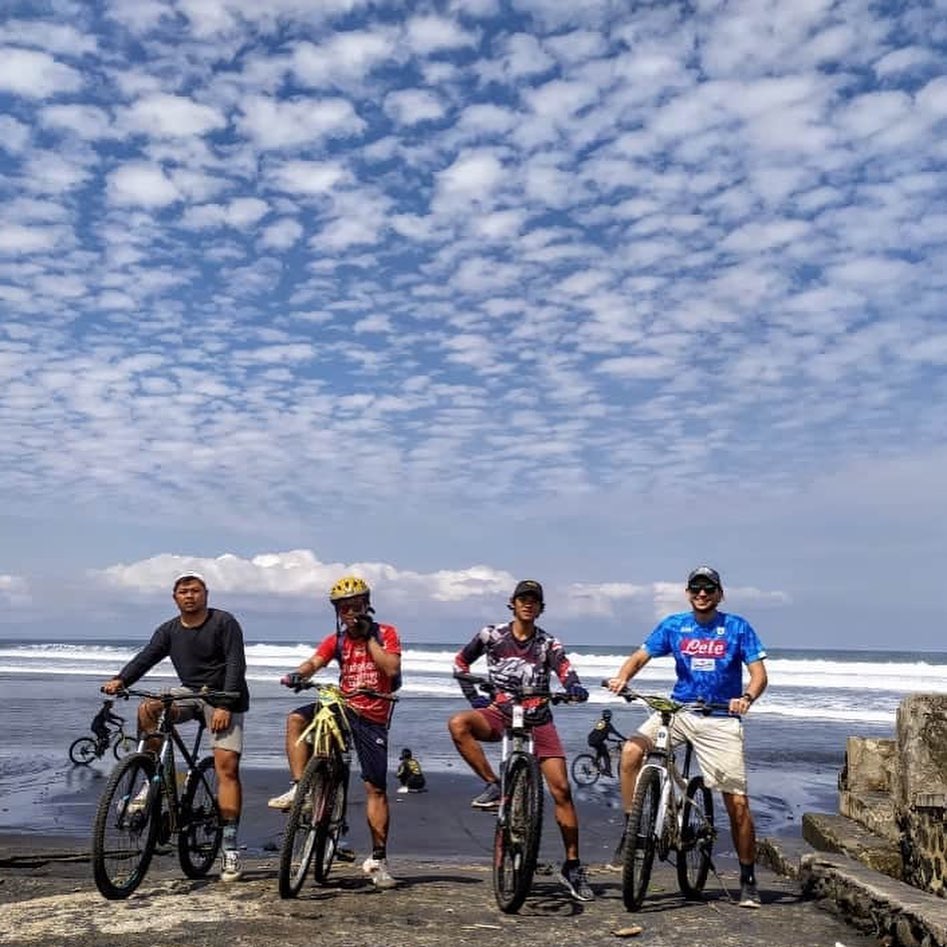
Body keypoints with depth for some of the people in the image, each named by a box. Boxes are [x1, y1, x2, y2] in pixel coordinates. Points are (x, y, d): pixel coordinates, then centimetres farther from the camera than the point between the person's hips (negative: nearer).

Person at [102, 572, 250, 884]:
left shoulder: (224, 623, -9)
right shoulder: (169, 630, 5)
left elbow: (236, 665, -16)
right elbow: (146, 657, -7)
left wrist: (225, 706, -26)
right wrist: (120, 680, -26)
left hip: (225, 699, -4)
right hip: (189, 693, 5)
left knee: (227, 766, -13)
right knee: (147, 708, -23)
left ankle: (230, 845, -10)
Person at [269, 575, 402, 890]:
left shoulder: (385, 633, -2)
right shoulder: (336, 640, 6)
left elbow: (392, 668, -16)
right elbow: (315, 661, -12)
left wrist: (369, 637, -15)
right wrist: (298, 674, -33)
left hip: (373, 717, -3)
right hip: (343, 707, 3)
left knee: (376, 788, -2)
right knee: (296, 718, -26)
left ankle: (378, 859, 9)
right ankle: (298, 789, -22)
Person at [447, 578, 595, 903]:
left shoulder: (549, 644, 1)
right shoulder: (492, 635, 1)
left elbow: (565, 672, -15)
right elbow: (461, 661, 13)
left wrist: (575, 688, -37)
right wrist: (473, 695, 1)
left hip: (537, 720, 0)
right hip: (499, 714, 0)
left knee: (561, 790, -6)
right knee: (458, 724, -32)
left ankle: (572, 866, 7)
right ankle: (493, 786, -18)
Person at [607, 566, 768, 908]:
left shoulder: (737, 627, -1)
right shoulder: (674, 625, 5)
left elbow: (759, 673, -5)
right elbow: (640, 656, 3)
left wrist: (747, 697, -27)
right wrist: (622, 676, -19)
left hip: (721, 718, -2)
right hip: (679, 711, 2)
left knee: (737, 802, -4)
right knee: (631, 751, -24)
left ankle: (748, 880, 14)